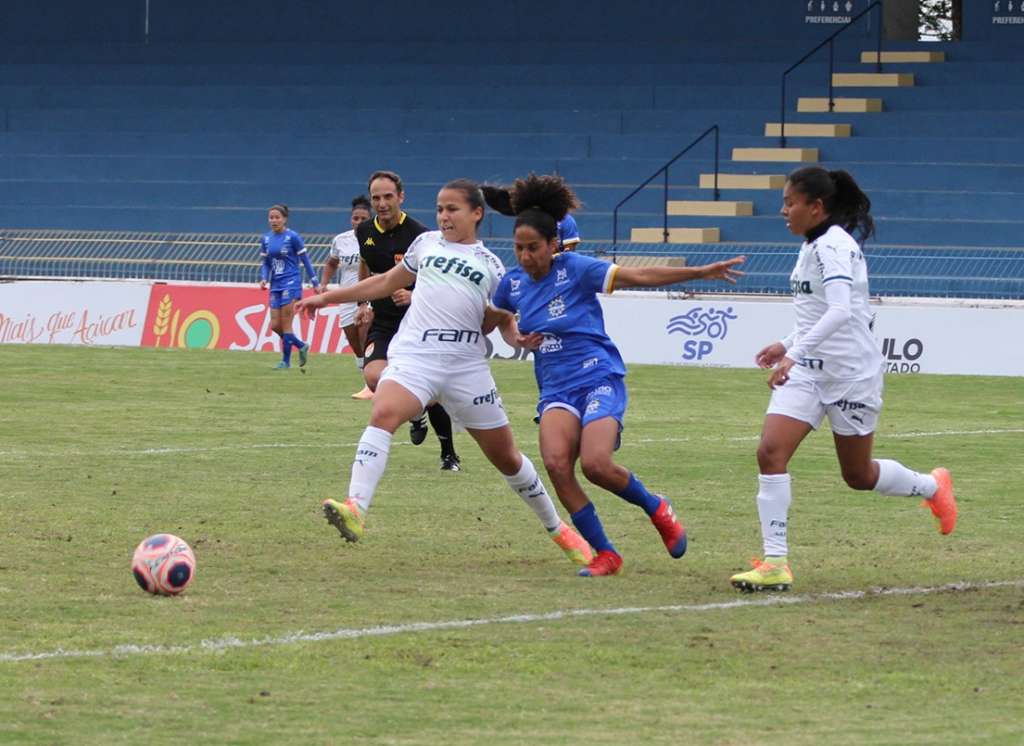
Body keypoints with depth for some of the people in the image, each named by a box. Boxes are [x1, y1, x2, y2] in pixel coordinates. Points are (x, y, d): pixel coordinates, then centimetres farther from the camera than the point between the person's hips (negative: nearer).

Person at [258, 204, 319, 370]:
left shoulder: (292, 237, -6)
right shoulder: (266, 239, 9)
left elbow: (305, 260, -2)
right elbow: (264, 263, 14)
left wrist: (316, 283, -1)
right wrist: (264, 279, -6)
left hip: (291, 283, -6)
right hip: (276, 286, 6)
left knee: (285, 323, -8)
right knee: (275, 325, 1)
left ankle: (286, 361, 0)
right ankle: (301, 346, 23)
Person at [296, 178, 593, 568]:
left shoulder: (490, 266, 11)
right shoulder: (426, 243, 16)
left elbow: (503, 323, 14)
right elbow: (388, 281, 27)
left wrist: (519, 335, -9)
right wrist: (328, 297, 27)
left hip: (466, 365, 0)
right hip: (413, 356, 0)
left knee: (505, 455, 9)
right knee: (383, 414, -31)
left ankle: (557, 528, 30)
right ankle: (355, 509, -44)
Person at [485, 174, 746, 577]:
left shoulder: (575, 269, -7)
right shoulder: (512, 283, 7)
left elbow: (639, 275, -9)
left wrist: (701, 272, -13)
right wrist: (518, 339, 6)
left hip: (598, 379, -4)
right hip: (556, 389, 4)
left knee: (596, 465, -24)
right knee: (556, 463, -22)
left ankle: (657, 508, 9)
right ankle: (605, 554, -9)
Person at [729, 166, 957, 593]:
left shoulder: (832, 246, -18)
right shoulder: (814, 246, 10)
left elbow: (840, 311, -32)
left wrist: (795, 354, -38)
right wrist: (788, 346, 17)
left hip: (850, 372, -8)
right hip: (808, 369, 8)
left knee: (858, 476, 9)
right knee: (770, 452, -12)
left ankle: (933, 488, 39)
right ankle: (775, 563, -13)